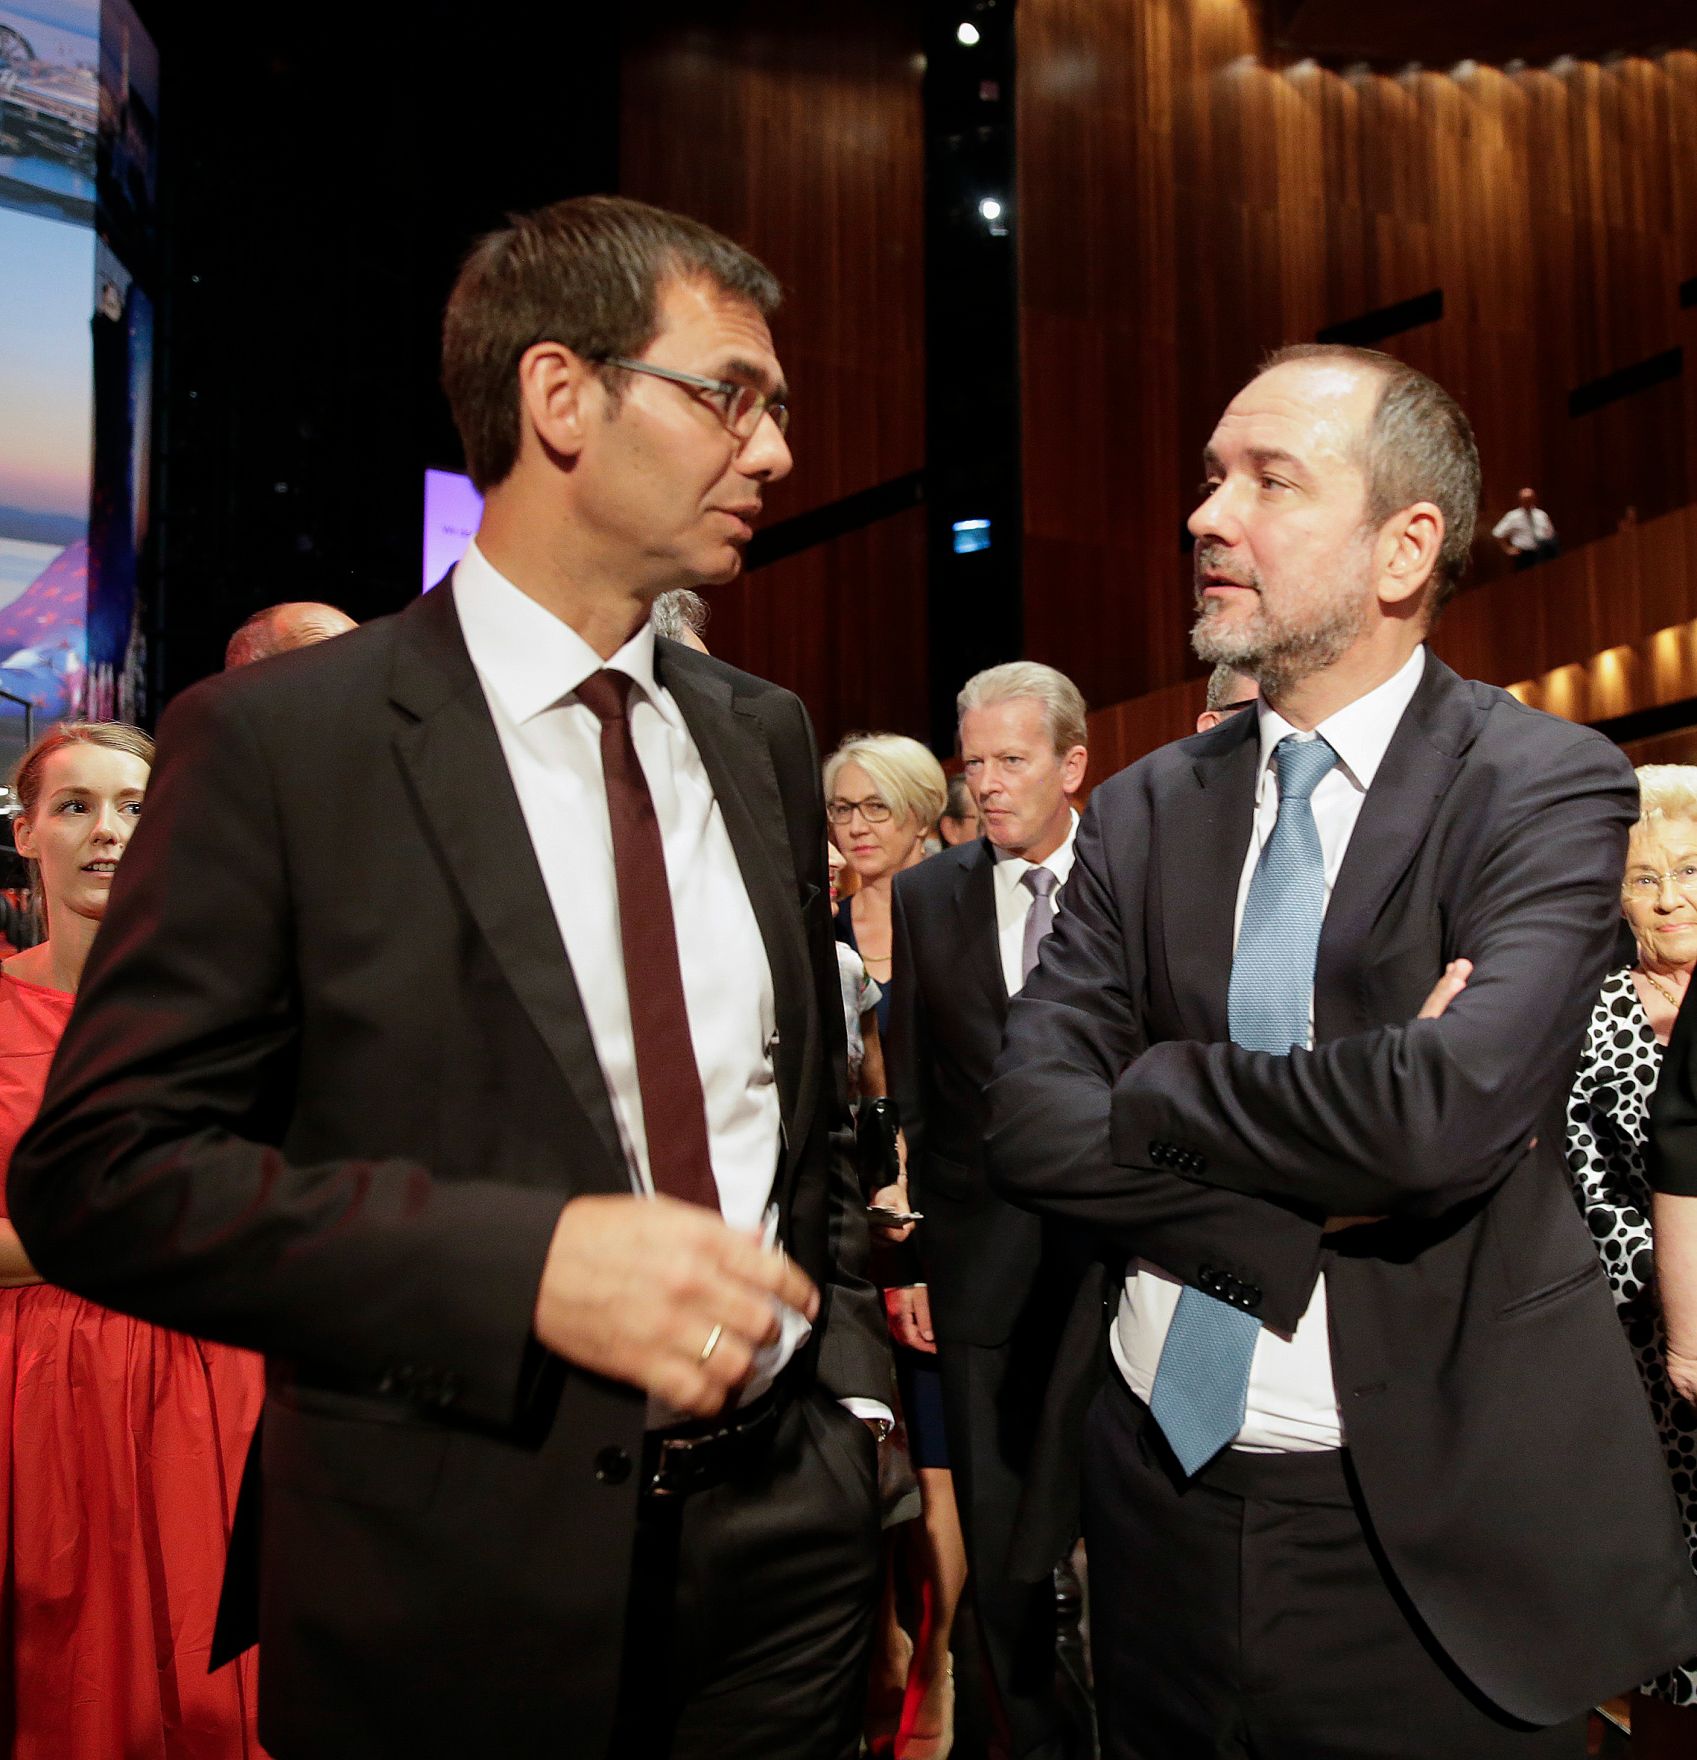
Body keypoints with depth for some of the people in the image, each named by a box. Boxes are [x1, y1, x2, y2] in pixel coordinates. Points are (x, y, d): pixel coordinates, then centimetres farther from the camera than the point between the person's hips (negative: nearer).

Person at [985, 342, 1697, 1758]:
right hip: (1162, 1492, 4)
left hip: (1432, 1527, -3)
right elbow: (1030, 1119, -9)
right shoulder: (1146, 809, 1)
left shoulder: (1549, 785, -10)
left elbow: (1447, 1110, -27)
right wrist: (1315, 1202, -19)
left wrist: (1156, 1085, -14)